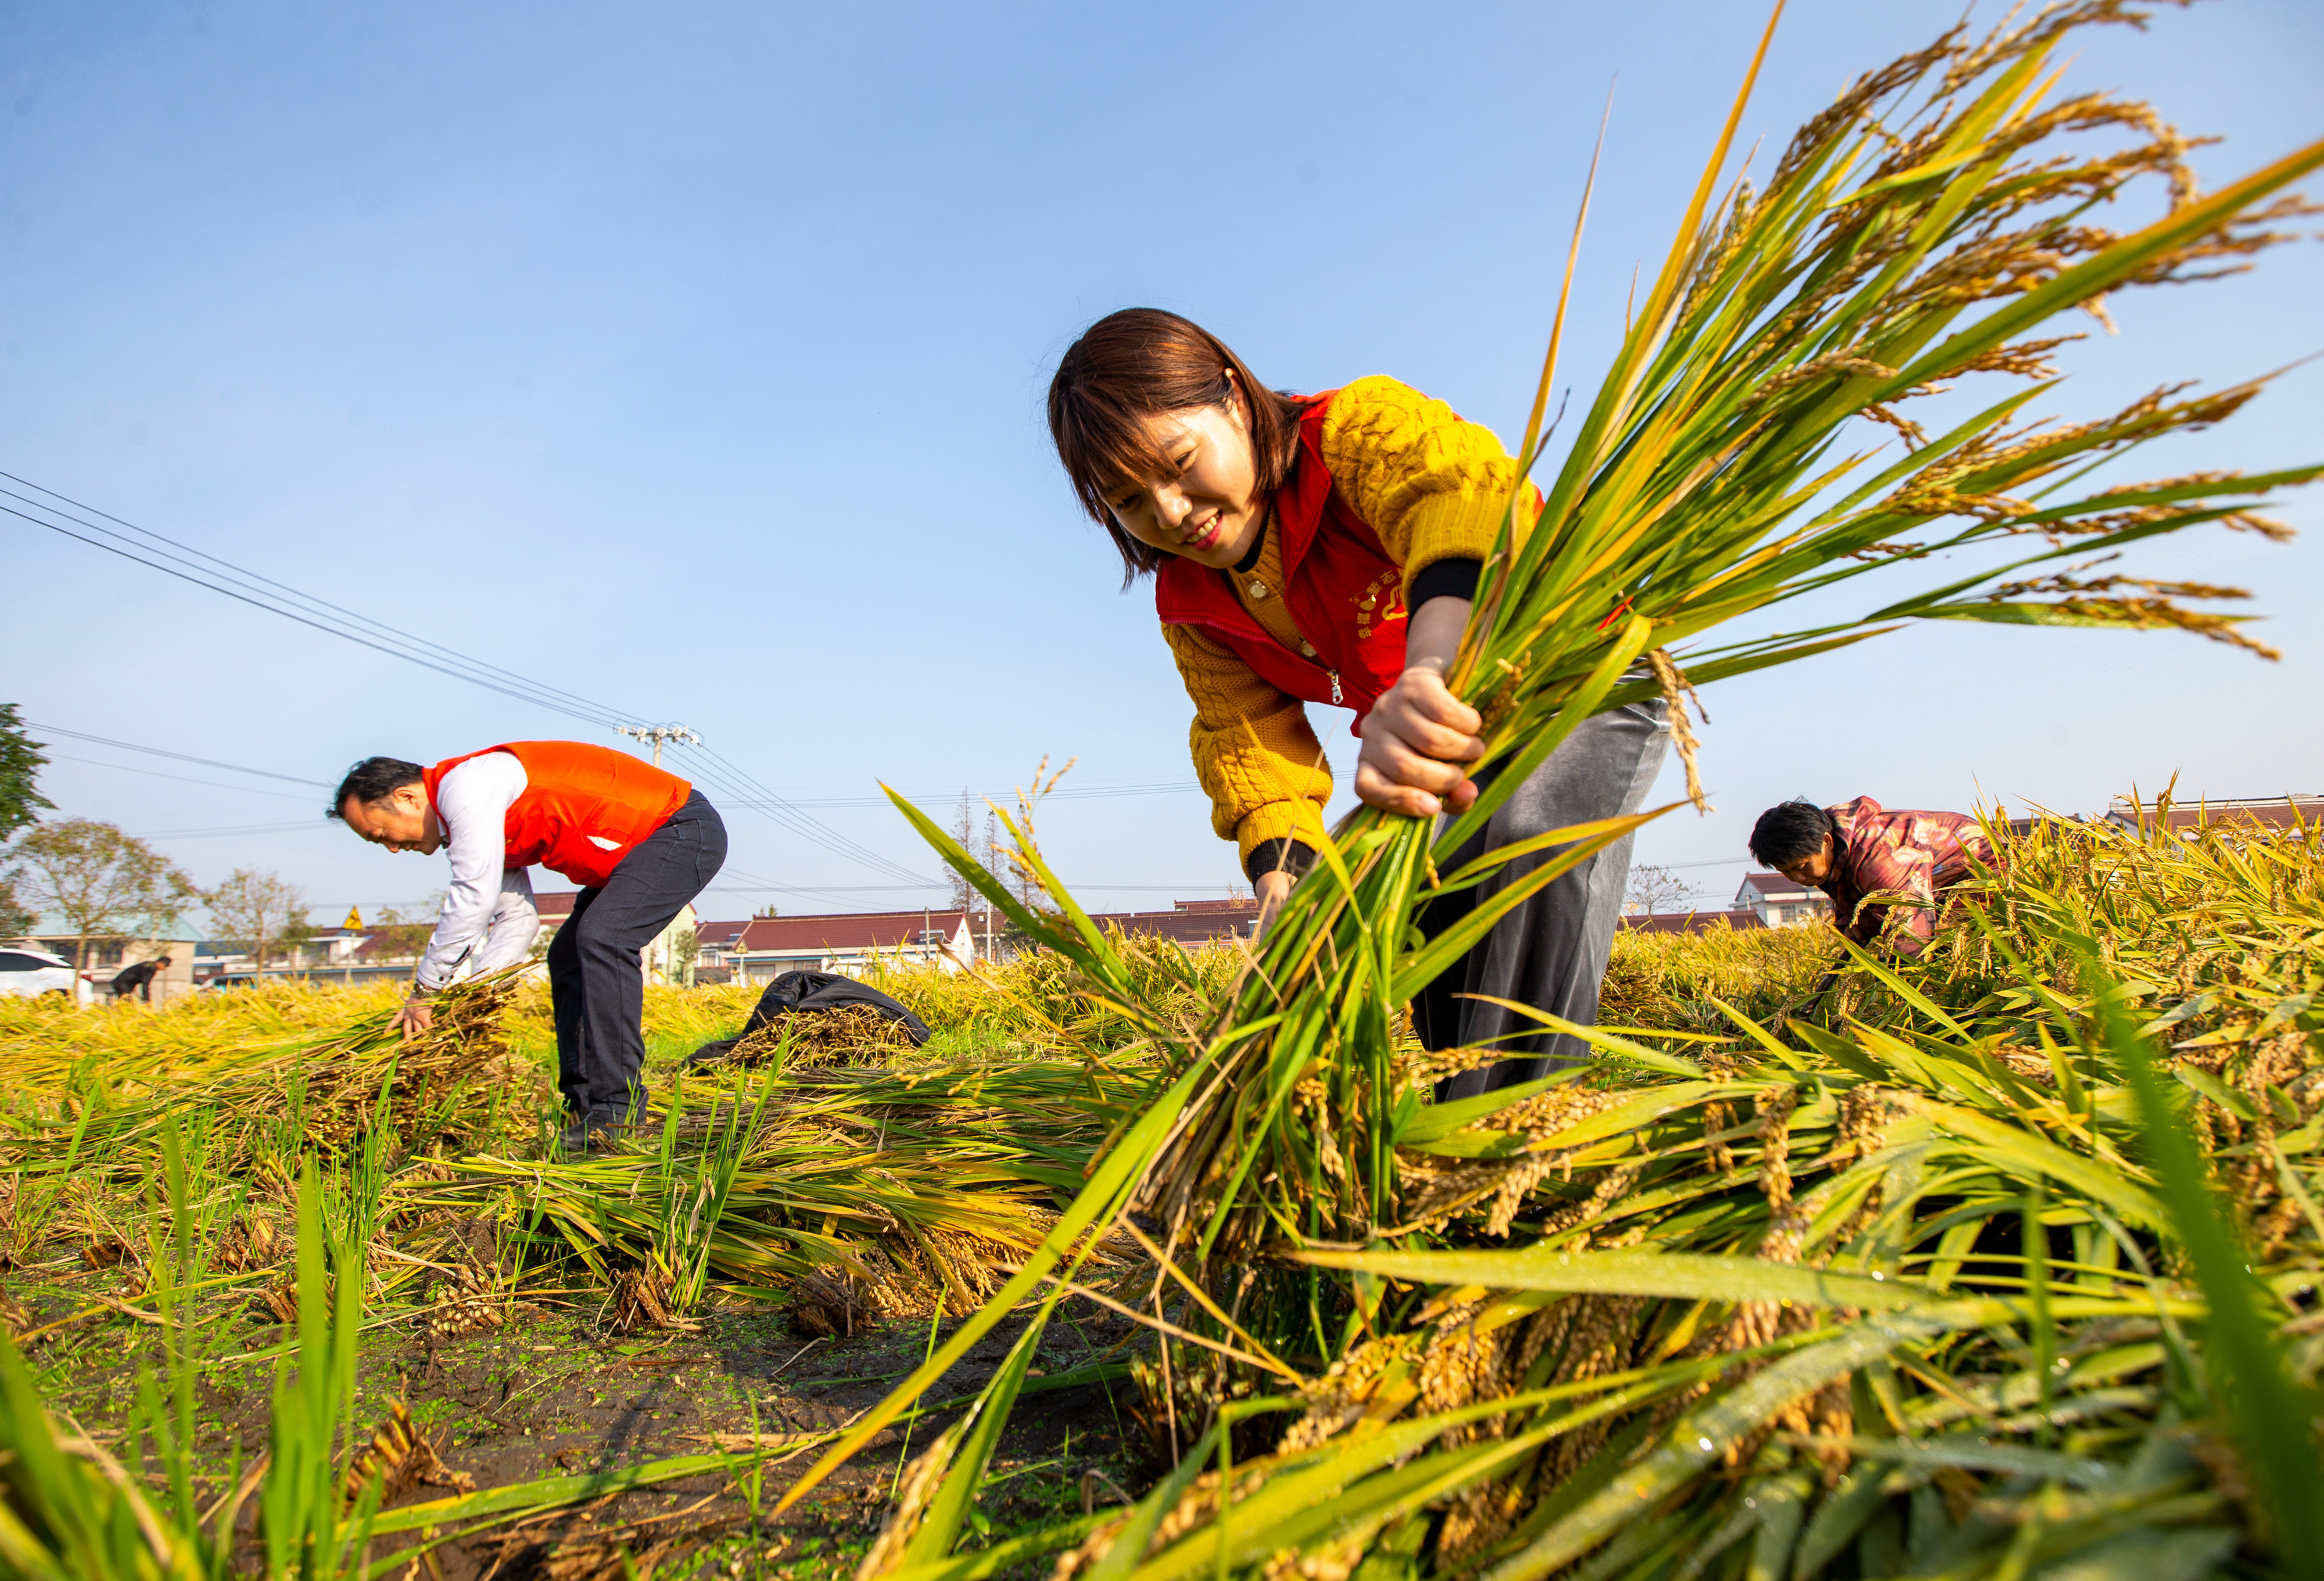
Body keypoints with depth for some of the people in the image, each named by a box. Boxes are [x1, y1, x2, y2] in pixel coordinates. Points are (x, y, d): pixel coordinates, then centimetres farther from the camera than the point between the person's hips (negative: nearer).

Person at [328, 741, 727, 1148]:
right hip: (638, 847, 11)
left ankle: (617, 1110, -22)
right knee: (568, 955, 10)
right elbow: (518, 918, 15)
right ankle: (583, 1106, 10)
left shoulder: (465, 785, -16)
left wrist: (426, 988, -11)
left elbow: (474, 898, -21)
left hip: (683, 828, -11)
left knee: (601, 938, -24)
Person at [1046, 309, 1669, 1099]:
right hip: (1469, 734, 7)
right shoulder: (1190, 605, -6)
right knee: (1438, 917, 1)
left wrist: (1431, 669, -71)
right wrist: (1281, 873, -32)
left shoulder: (1360, 426, -28)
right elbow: (1250, 738, -11)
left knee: (1537, 844, -32)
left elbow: (1465, 491, -51)